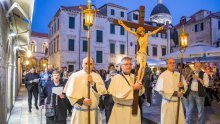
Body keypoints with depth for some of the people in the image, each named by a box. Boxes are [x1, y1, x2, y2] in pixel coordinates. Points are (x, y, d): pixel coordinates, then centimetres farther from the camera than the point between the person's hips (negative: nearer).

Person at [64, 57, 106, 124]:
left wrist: (92, 83, -16)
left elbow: (103, 91, -5)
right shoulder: (75, 76, -5)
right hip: (79, 111, -2)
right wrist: (82, 100, -17)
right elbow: (70, 93, -9)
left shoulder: (97, 76, 4)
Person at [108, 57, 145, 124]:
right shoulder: (116, 78, -11)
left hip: (134, 108, 5)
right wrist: (133, 87, -21)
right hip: (121, 109, -5)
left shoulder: (134, 77, 6)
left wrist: (140, 87, -12)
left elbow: (140, 92, 11)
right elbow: (118, 94, -23)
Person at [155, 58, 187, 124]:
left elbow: (185, 87, 12)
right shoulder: (163, 76, -12)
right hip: (168, 103, -5)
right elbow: (161, 90, -21)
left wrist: (182, 86, -11)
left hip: (178, 102, 5)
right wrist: (175, 93, -21)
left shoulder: (179, 75, 8)